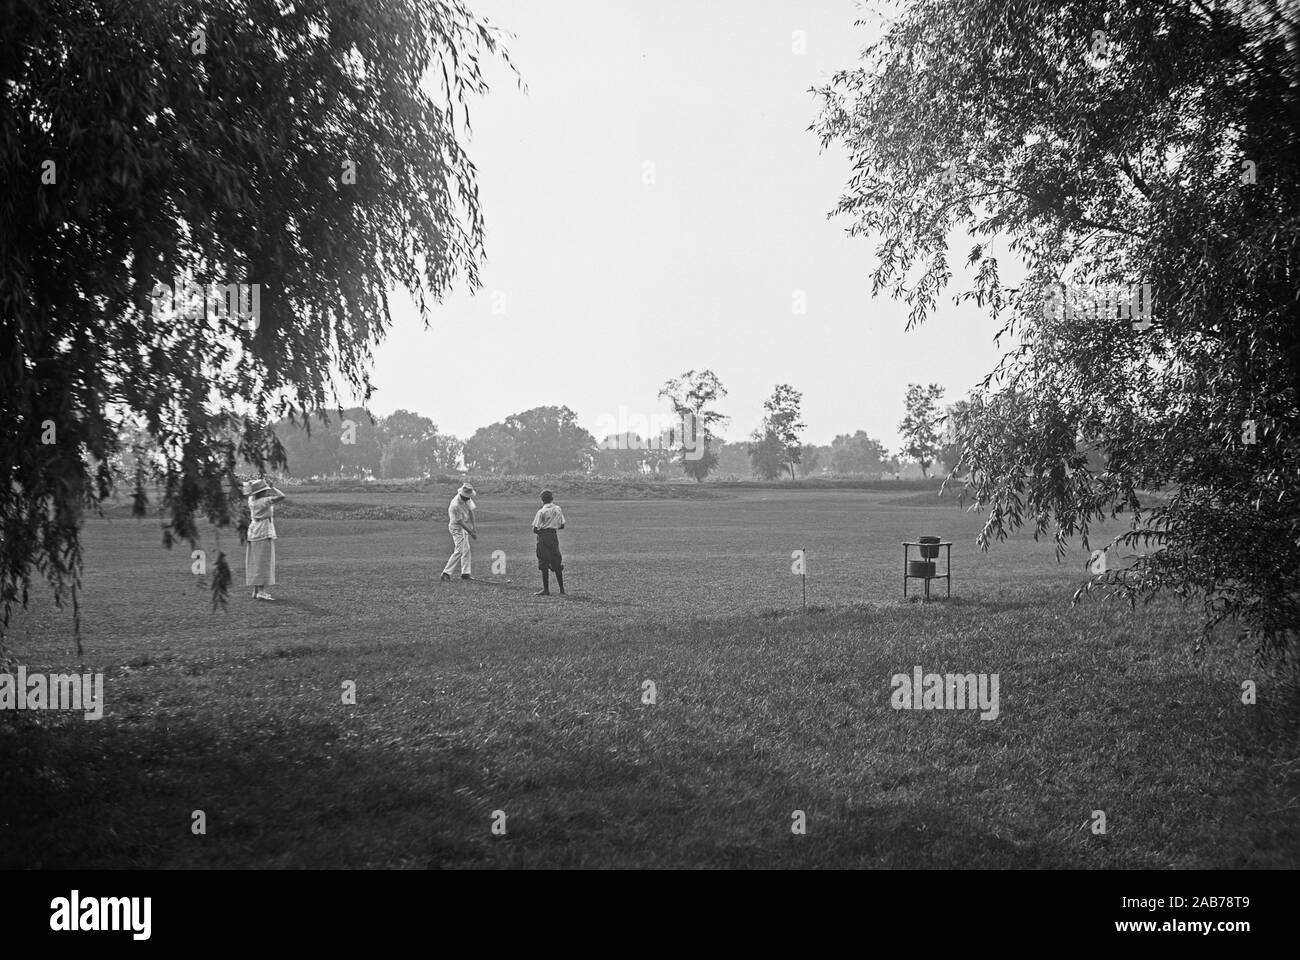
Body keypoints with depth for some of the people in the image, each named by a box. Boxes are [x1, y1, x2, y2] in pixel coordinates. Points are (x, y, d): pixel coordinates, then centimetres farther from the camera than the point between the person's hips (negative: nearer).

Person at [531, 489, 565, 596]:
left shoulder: (541, 512, -10)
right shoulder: (558, 509, 6)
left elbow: (535, 529, -12)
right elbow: (562, 526, 10)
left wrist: (540, 531, 8)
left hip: (543, 536, -5)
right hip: (554, 537, 5)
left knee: (544, 565, -1)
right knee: (557, 564, 11)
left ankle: (546, 589, -1)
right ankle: (562, 589, 13)